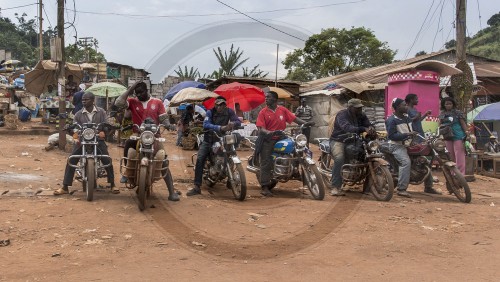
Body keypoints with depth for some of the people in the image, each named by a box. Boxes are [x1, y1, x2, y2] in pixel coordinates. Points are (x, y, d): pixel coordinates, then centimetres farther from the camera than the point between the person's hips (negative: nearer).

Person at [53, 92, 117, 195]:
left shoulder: (101, 112, 6)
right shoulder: (78, 114, 8)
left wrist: (103, 132, -24)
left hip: (98, 140, -1)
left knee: (107, 161, -16)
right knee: (71, 162, -11)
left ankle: (112, 184, -1)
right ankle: (65, 187, -4)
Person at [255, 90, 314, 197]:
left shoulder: (282, 110, 7)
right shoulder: (263, 112, 0)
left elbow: (293, 118, 3)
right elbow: (261, 128, -8)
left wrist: (305, 123, -11)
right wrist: (268, 132, -28)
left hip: (280, 139, 3)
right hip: (267, 140, -3)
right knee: (266, 163, -7)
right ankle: (265, 187, -8)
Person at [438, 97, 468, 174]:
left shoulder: (458, 113, -4)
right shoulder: (442, 114, 9)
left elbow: (463, 124, -3)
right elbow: (440, 125, 17)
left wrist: (467, 135, -8)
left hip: (458, 136, -5)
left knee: (459, 156, -9)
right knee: (451, 156, 12)